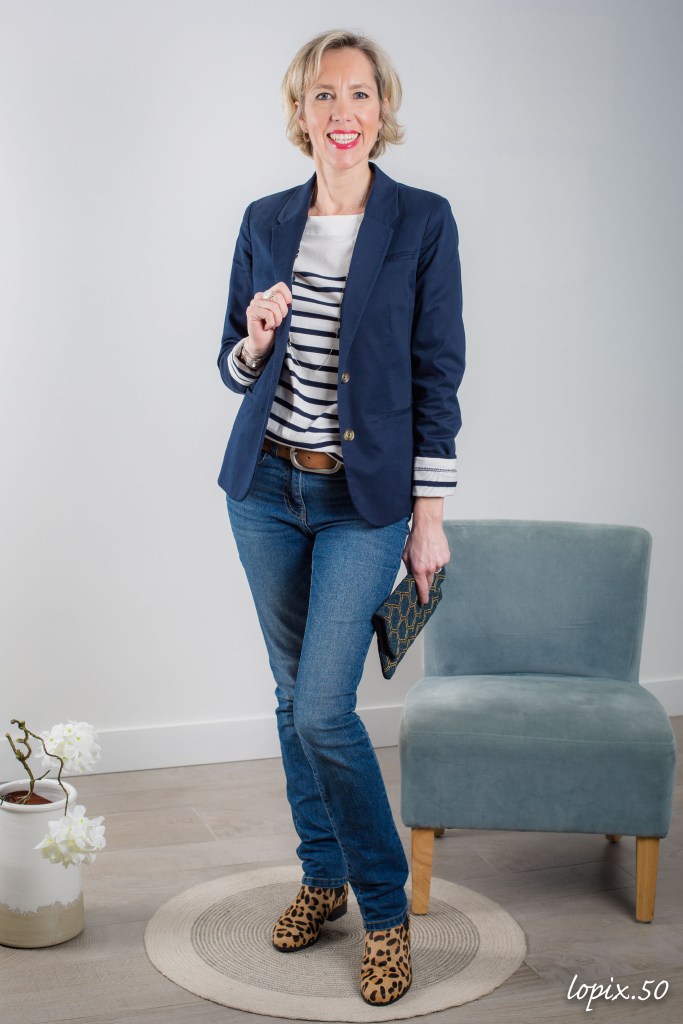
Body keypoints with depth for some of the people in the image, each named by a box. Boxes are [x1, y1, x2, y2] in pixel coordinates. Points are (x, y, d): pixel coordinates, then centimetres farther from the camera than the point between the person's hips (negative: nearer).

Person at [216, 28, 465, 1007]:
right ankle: (324, 876, 30)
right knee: (295, 696, 12)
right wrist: (254, 340, -12)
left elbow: (437, 374, -5)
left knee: (324, 709, -10)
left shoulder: (423, 221, -6)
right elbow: (235, 368, 12)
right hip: (267, 488, 5)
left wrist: (430, 515, -8)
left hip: (364, 498, -4)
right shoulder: (266, 221, 6)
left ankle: (386, 909, 9)